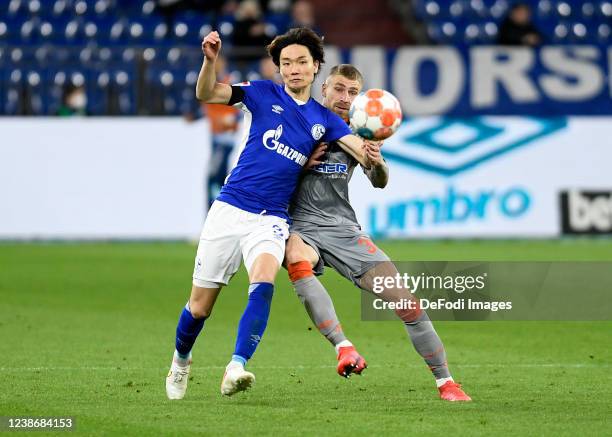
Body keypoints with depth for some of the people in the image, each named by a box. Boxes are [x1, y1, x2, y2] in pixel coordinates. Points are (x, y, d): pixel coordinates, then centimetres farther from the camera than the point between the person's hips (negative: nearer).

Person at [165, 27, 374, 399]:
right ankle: (180, 362, 34)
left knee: (264, 279, -31)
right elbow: (206, 94, -8)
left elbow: (364, 154, -4)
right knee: (200, 307, 5)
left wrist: (374, 155, -28)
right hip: (229, 210, 0)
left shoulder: (324, 119, 9)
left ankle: (236, 369, -40)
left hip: (271, 219, 0)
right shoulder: (264, 94, 3)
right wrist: (210, 59, -27)